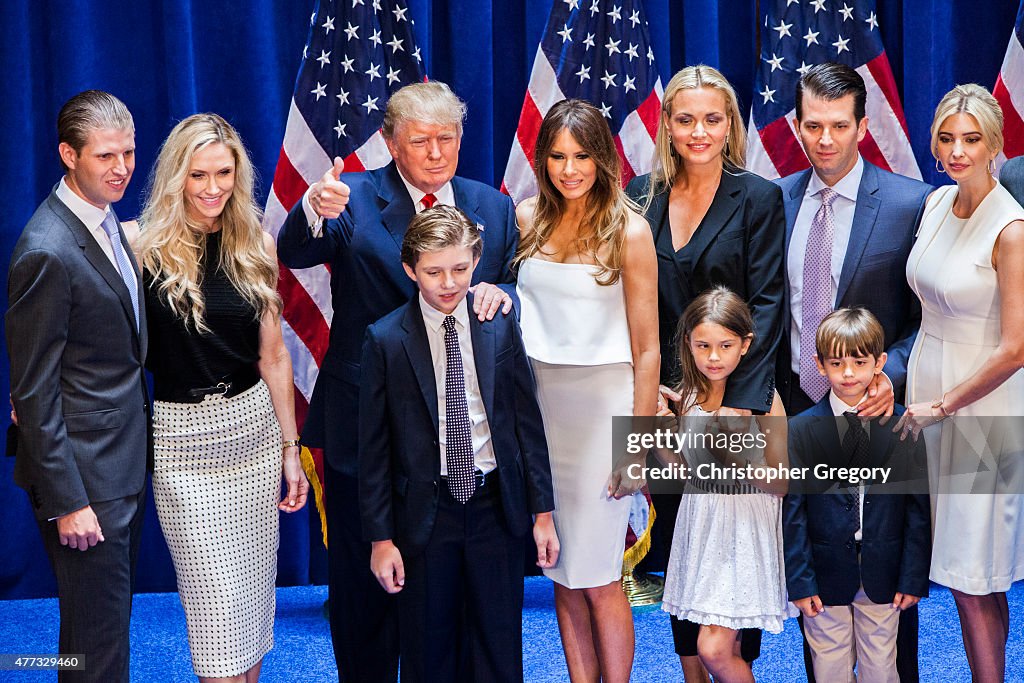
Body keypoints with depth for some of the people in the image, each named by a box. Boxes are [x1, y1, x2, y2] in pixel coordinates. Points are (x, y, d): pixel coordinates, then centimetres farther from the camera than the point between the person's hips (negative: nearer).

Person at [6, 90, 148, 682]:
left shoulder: (109, 221, 7)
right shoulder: (47, 251, -22)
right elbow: (34, 391, -20)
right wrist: (67, 502, -19)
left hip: (127, 457, 9)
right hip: (85, 476, -9)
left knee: (114, 614, 21)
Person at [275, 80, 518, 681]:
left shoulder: (494, 208, 5)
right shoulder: (355, 199, -6)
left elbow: (520, 291, 9)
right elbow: (293, 254, -23)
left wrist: (500, 293, -16)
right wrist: (315, 213, -46)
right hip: (366, 423, -2)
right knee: (365, 581, 10)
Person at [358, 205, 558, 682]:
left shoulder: (501, 328, 0)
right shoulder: (385, 341, -6)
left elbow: (528, 422, 4)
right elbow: (374, 446, -3)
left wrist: (543, 511, 3)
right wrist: (381, 537, -4)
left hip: (496, 509, 2)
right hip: (424, 512, -1)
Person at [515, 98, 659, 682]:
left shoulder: (629, 231, -7)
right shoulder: (527, 218, 5)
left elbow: (646, 348, -7)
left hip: (603, 403, -4)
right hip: (540, 399, 4)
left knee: (599, 578, 0)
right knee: (563, 574, 10)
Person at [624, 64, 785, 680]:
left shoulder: (759, 198, -3)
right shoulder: (643, 194, 6)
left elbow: (766, 305, -9)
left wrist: (743, 402, -18)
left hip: (733, 397, -3)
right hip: (663, 396, 3)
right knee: (677, 539, 10)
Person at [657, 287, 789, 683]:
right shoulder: (684, 397, 2)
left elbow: (781, 485, -8)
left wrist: (739, 460, -24)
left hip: (746, 527, -5)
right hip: (699, 523, 5)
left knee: (715, 650, -9)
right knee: (727, 648, 12)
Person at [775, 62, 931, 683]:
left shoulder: (911, 203, -6)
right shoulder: (776, 199, 5)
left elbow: (926, 317, -4)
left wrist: (892, 374, -20)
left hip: (874, 408, -3)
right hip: (797, 410, 3)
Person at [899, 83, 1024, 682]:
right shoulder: (937, 204, 4)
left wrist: (943, 405, -11)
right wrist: (920, 393, 13)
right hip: (926, 385, 7)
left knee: (974, 574, 0)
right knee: (954, 564, 12)